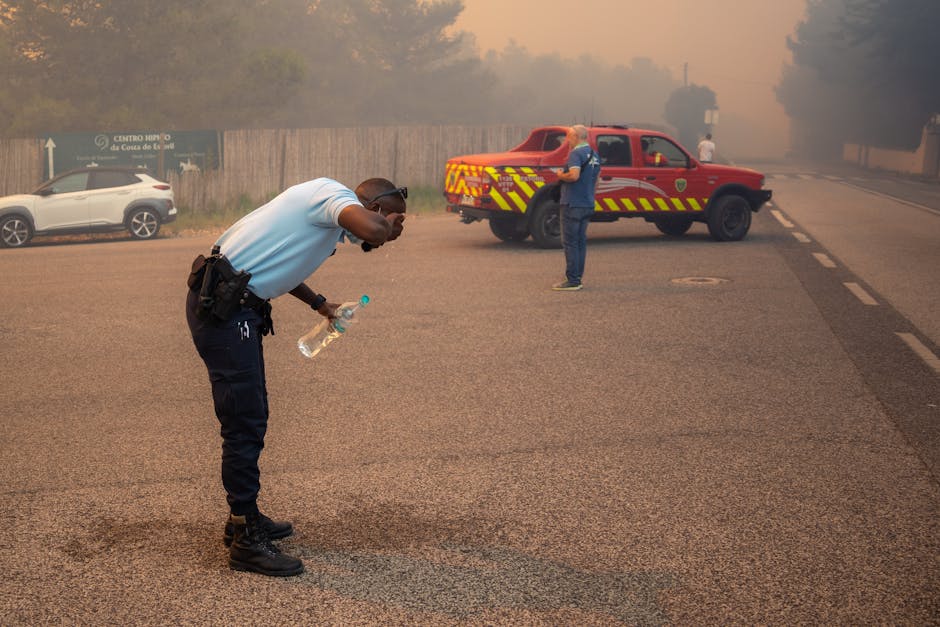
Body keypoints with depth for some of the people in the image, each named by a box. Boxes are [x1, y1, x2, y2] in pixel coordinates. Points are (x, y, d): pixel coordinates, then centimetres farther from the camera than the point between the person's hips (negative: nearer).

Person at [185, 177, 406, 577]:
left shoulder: (323, 203, 19)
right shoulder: (336, 194, -11)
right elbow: (371, 230, -31)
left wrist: (318, 303, 29)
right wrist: (391, 225, -8)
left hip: (232, 306, 11)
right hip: (220, 307, -11)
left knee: (251, 418, 18)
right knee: (245, 424, -7)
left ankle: (244, 518, 31)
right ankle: (246, 542, 1)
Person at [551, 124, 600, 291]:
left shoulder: (576, 153, -14)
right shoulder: (594, 155, 16)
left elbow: (574, 175, -29)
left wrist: (561, 175, -11)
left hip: (573, 204, -9)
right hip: (588, 205, 9)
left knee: (570, 242, -6)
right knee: (581, 241, 13)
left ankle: (572, 281, -8)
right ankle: (577, 278, 16)